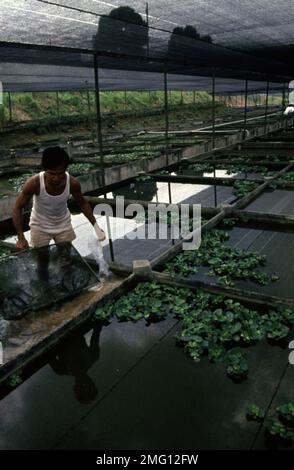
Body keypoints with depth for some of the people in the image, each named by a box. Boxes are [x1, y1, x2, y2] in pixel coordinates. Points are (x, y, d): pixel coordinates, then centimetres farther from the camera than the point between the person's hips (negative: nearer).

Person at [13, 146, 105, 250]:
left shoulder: (73, 183, -26)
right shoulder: (34, 183, -31)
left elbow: (82, 203, -6)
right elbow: (18, 207, -19)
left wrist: (96, 226, -7)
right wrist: (21, 238, -26)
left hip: (64, 225, 2)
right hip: (40, 226, -1)